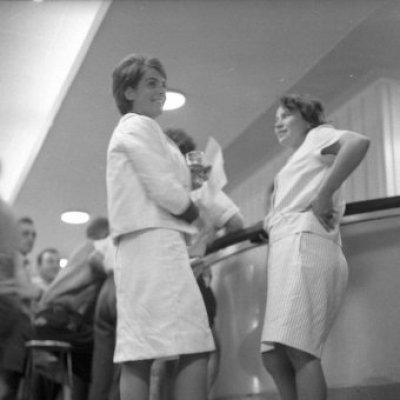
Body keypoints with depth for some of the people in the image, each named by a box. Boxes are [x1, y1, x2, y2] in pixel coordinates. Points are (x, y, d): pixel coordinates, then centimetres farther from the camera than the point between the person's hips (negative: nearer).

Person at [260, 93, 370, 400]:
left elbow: (359, 142, -13)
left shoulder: (317, 135, 11)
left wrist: (323, 195, -14)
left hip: (303, 244, -10)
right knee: (274, 356, 0)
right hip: (290, 249, 10)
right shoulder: (299, 161, 36)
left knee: (298, 350, -22)